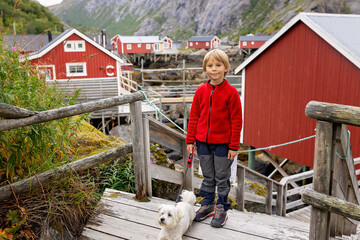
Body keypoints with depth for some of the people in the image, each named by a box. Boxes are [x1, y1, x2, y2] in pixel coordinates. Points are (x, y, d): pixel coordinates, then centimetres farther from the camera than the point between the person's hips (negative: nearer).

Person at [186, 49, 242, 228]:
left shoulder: (231, 92, -10)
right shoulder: (201, 91, 1)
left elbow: (236, 120, -8)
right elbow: (194, 117, 6)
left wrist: (234, 146, -10)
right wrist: (190, 140, 4)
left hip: (223, 143, -3)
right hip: (203, 142, 4)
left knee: (222, 178, 10)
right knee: (207, 177, 17)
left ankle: (221, 208, 26)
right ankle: (207, 205, 33)